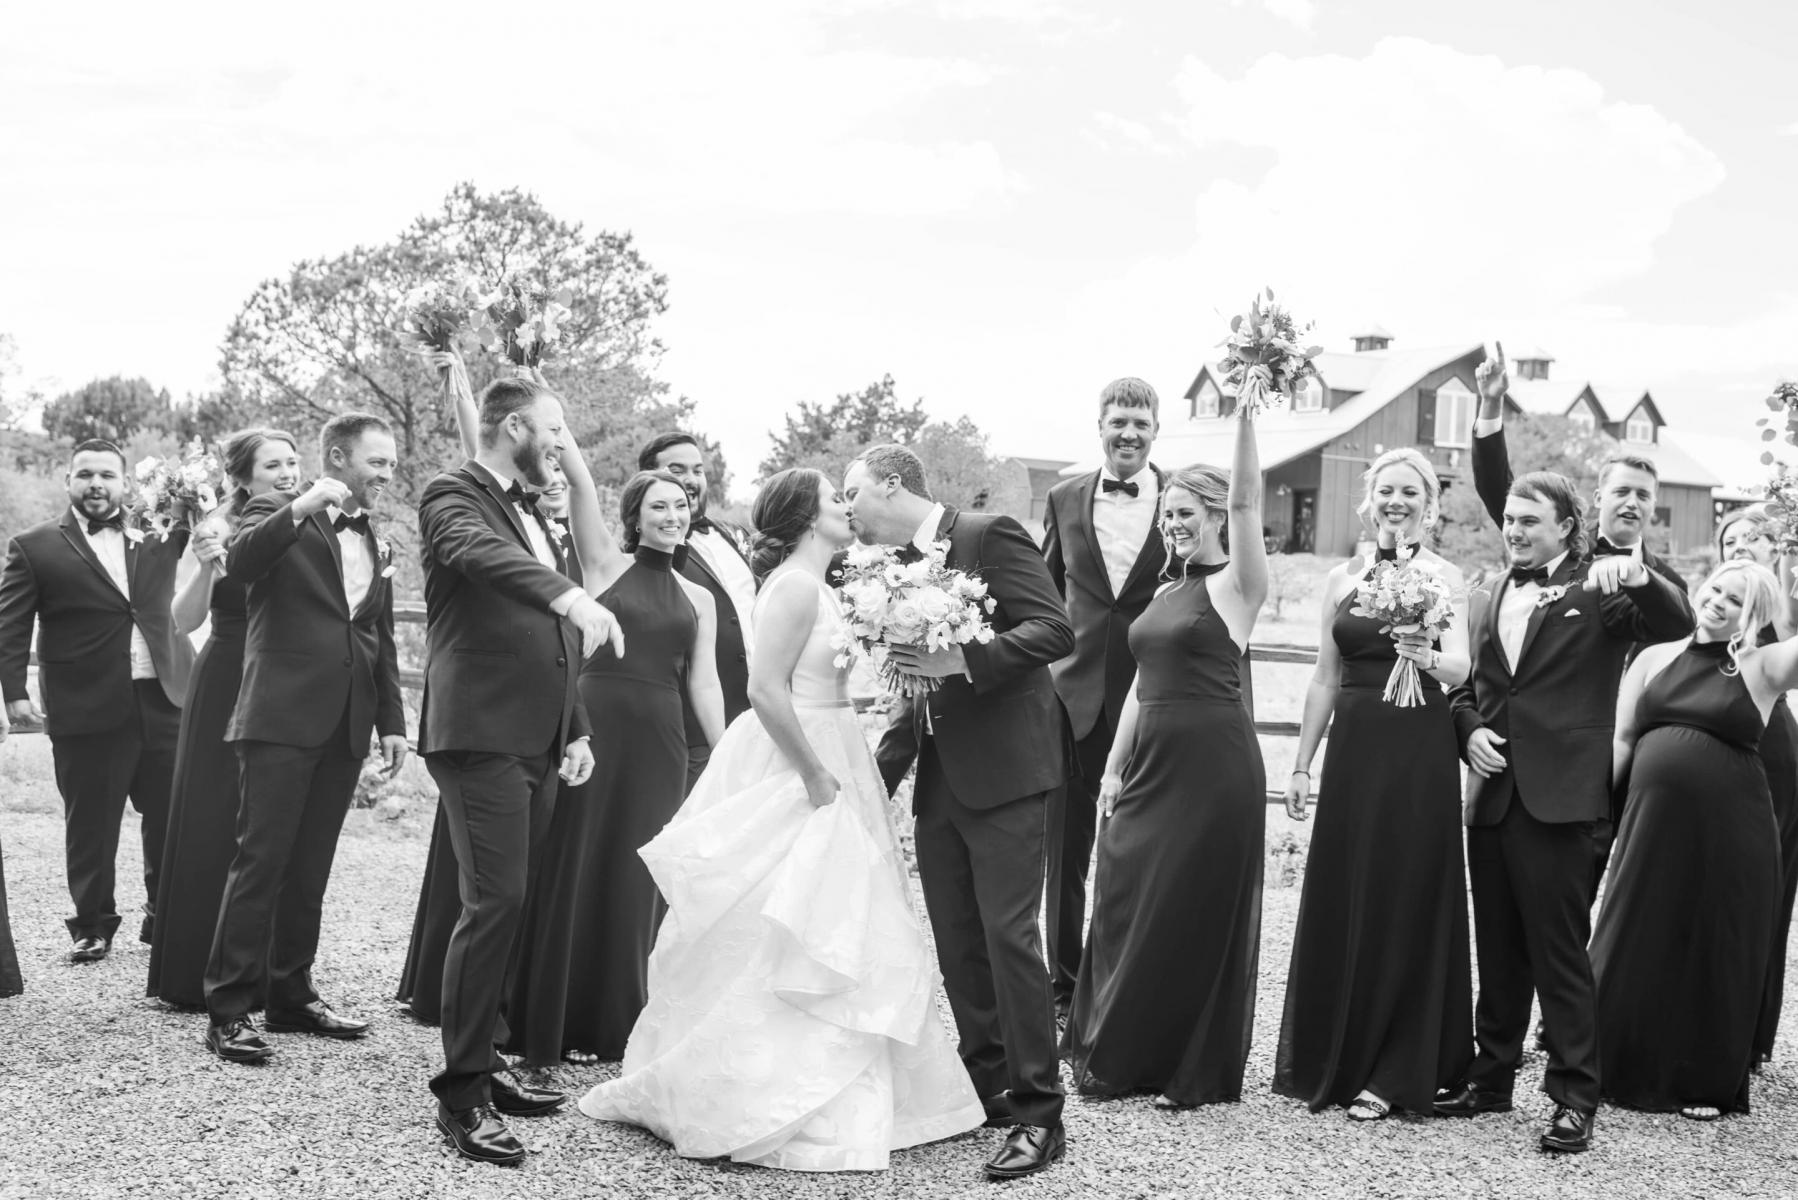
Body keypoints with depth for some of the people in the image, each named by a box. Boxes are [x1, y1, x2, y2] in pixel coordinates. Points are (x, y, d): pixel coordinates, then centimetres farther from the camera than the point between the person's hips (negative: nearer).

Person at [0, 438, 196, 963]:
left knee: (173, 818, 5)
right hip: (86, 709, -3)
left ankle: (165, 919, 20)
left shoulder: (157, 534, 11)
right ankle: (92, 925, 20)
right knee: (90, 824, 5)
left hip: (163, 701, 3)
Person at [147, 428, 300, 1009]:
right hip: (227, 694, -4)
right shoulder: (225, 529, -7)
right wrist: (205, 567, -30)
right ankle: (196, 976, 14)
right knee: (214, 832, 3)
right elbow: (184, 621, -12)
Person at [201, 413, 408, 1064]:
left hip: (345, 725, 6)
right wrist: (301, 509, -28)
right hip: (283, 717, -6)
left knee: (310, 867, 10)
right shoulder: (276, 511, 1)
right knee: (260, 860, -7)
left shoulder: (375, 540, 19)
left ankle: (291, 993, 19)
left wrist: (392, 720, 14)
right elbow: (238, 563, -20)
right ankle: (229, 1010, -3)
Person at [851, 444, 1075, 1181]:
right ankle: (987, 1089, 23)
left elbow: (1056, 630, -16)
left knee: (1008, 938, -7)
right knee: (958, 945, 11)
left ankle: (1038, 1115, 1)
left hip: (1004, 775, -7)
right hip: (939, 783, 8)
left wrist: (963, 661, -24)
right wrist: (879, 779, 16)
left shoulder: (989, 536, -8)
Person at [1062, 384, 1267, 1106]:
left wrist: (1243, 413, -28)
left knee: (1198, 911, 0)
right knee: (1128, 903, 10)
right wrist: (1115, 765, 13)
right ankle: (1121, 1056, 23)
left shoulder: (1235, 584, -5)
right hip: (1149, 761, 7)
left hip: (1212, 765, -7)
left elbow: (1246, 501, -21)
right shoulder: (1166, 592, 16)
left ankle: (1197, 1071, 14)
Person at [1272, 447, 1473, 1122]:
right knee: (1340, 900, 7)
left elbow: (1459, 669, -15)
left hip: (1419, 753, -4)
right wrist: (1301, 764, 11)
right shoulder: (1343, 580, 10)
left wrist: (1427, 657, -37)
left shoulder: (1443, 579, -2)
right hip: (1352, 745, 4)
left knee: (1407, 903, 1)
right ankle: (1330, 1059, 21)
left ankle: (1394, 1074, 11)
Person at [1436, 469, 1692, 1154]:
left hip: (1561, 798, -6)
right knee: (1498, 950, 15)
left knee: (1560, 950, -2)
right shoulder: (1488, 599, 16)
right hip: (1491, 795, 6)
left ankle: (1574, 1097, 5)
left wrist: (1639, 576, -32)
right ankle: (1491, 1078, 25)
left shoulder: (1597, 590, -1)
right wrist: (1469, 731, 2)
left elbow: (1676, 625, -15)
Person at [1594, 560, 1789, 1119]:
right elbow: (1620, 740, 8)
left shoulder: (1762, 666, 0)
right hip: (1652, 826, 3)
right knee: (1637, 949, 10)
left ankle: (1708, 1083, 23)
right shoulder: (1655, 658, 9)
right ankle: (1625, 1069, 26)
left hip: (1728, 835, -3)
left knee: (1716, 957, 7)